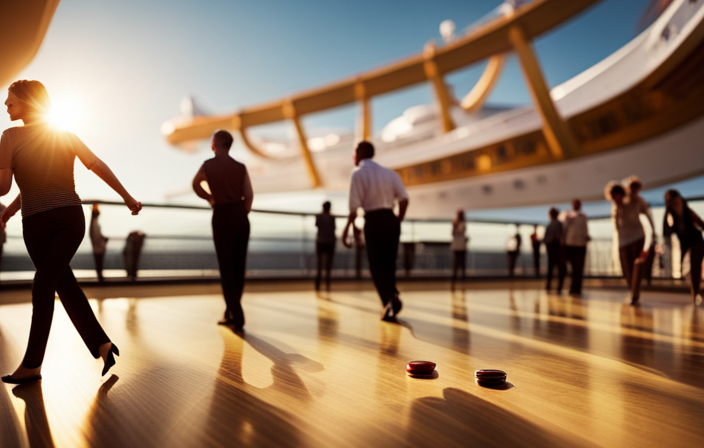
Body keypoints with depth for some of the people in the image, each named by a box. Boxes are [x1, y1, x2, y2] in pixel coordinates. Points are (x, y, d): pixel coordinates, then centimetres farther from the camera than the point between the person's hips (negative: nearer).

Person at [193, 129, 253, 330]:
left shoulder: (209, 165, 4)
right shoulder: (240, 167, 10)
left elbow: (196, 184, -11)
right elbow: (249, 195, 4)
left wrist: (210, 198, 4)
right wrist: (242, 214, 13)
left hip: (222, 215, -3)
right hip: (240, 215, 3)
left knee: (226, 267, 1)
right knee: (238, 266, 11)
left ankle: (237, 317, -5)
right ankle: (231, 313, 20)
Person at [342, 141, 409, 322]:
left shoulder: (358, 173, -1)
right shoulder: (389, 172, 13)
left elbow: (354, 207, -9)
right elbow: (404, 199, 3)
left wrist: (346, 229, -4)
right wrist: (398, 220, 13)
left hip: (373, 221, -5)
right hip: (391, 220, 5)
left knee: (377, 265, 4)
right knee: (389, 264, 15)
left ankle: (391, 299, -12)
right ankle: (391, 303, 16)